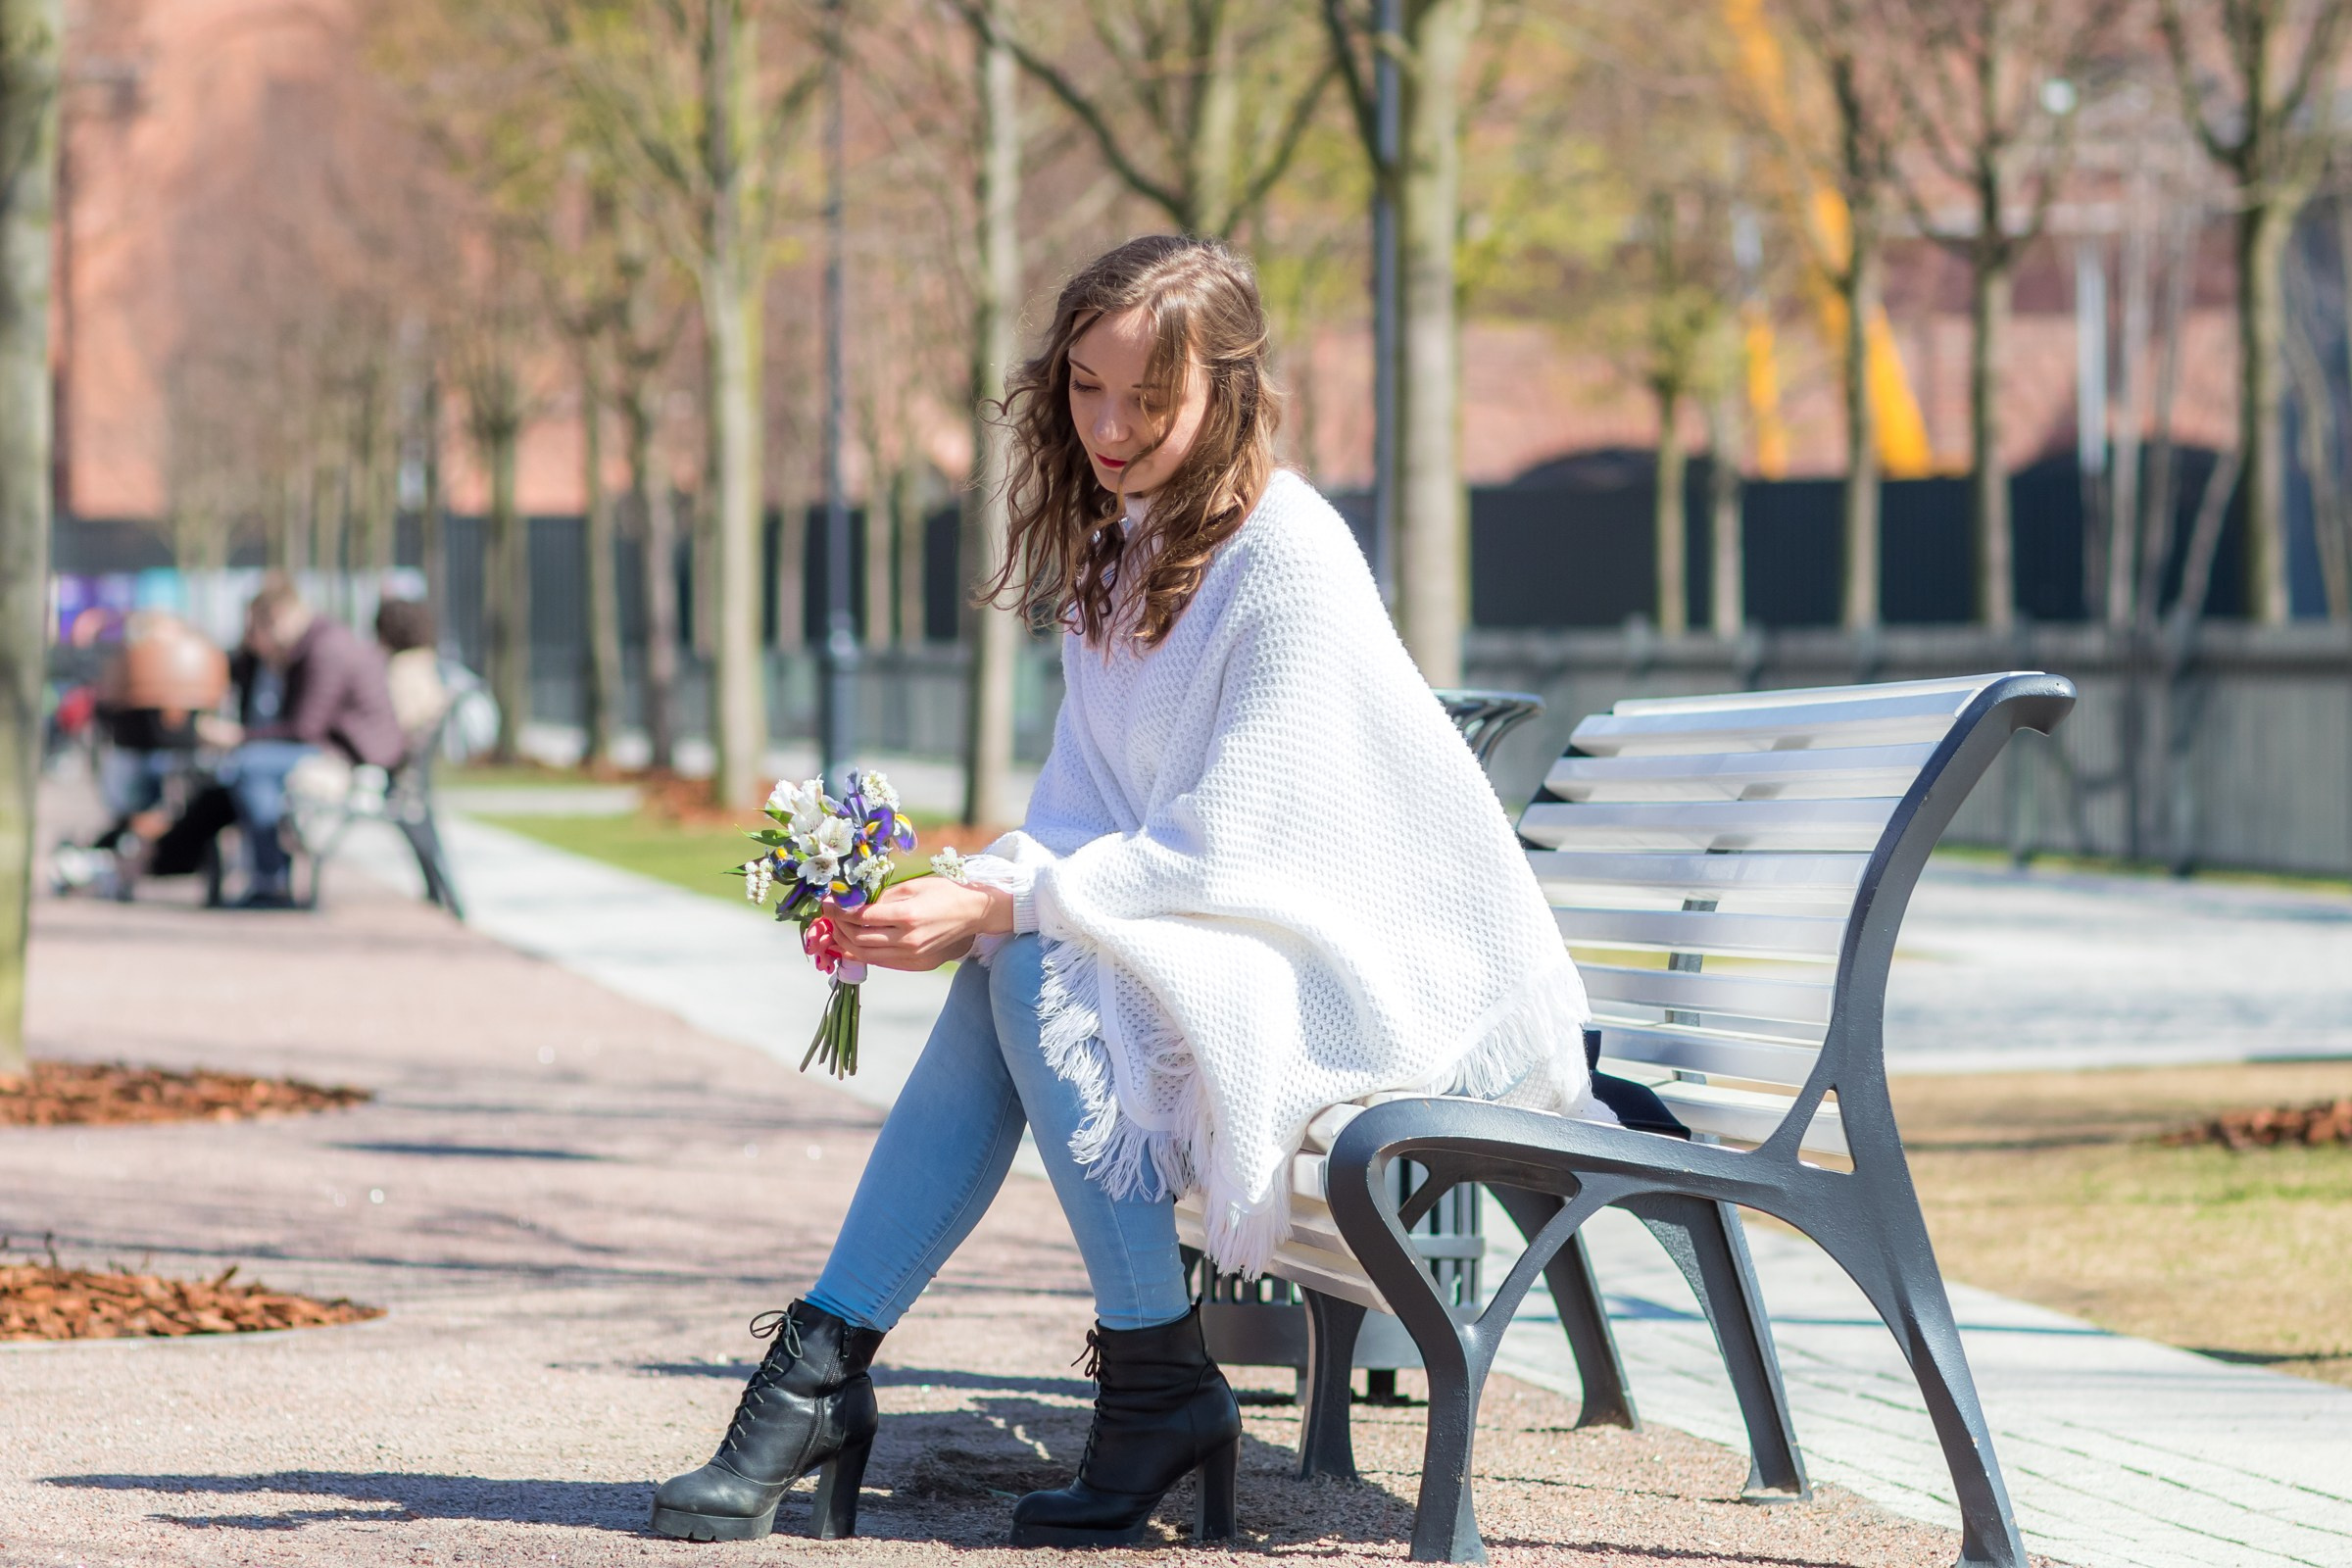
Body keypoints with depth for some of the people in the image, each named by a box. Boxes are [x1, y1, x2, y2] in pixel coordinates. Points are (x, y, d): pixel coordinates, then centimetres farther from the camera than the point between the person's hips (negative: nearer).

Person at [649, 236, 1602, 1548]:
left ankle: (1159, 1380, -18)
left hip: (1387, 966, -8)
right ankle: (824, 1368, -20)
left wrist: (996, 911, -25)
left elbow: (1226, 846, -21)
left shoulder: (1289, 558, -16)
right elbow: (1087, 812, 8)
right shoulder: (1116, 552, 10)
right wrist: (962, 895, -12)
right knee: (1002, 976, -16)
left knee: (1043, 969, -26)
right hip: (1237, 938, 8)